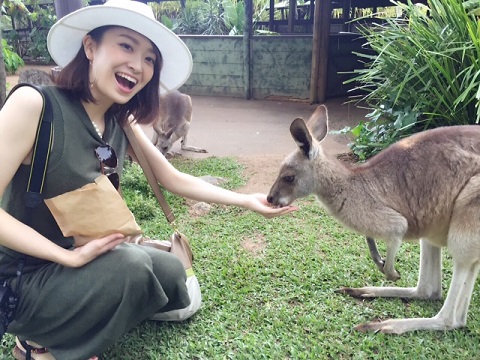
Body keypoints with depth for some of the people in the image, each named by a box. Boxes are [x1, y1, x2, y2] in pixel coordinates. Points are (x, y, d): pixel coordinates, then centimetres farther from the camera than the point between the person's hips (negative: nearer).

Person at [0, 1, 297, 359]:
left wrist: (248, 201, -2)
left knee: (171, 271, 7)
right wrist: (69, 257, -27)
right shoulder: (33, 104, -23)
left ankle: (60, 326, 18)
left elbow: (175, 180, 3)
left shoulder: (122, 124, -2)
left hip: (80, 256, 7)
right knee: (131, 263, -28)